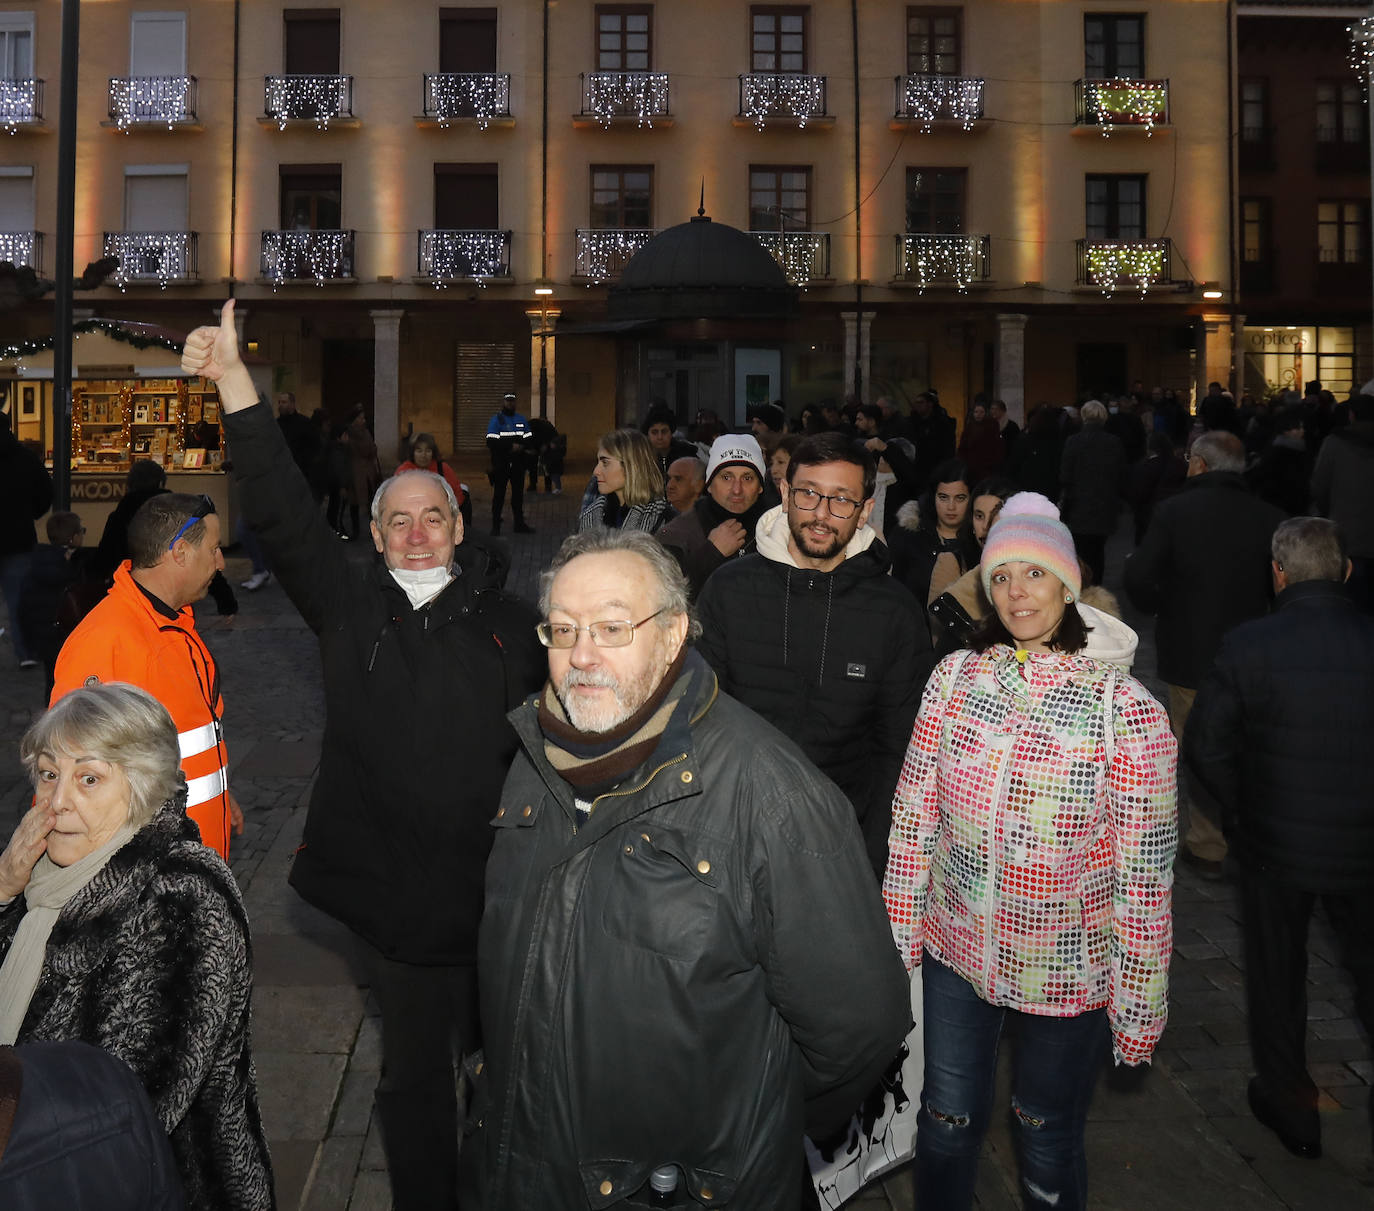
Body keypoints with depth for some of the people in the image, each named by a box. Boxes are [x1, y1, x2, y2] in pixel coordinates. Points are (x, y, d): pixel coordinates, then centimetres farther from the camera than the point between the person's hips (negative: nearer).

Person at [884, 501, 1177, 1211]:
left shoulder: (1126, 708, -15)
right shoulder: (955, 676, -5)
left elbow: (1144, 873, -11)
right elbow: (913, 814, 1)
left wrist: (1138, 1007, -7)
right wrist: (899, 932, 4)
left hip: (1066, 974, -2)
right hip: (956, 949, 3)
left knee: (1047, 1147, 16)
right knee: (947, 1123, 17)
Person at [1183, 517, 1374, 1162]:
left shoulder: (1246, 647, -16)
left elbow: (1203, 746, -11)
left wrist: (1238, 811, 5)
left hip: (1276, 843, -1)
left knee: (1276, 976, 18)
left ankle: (1290, 1106, 32)